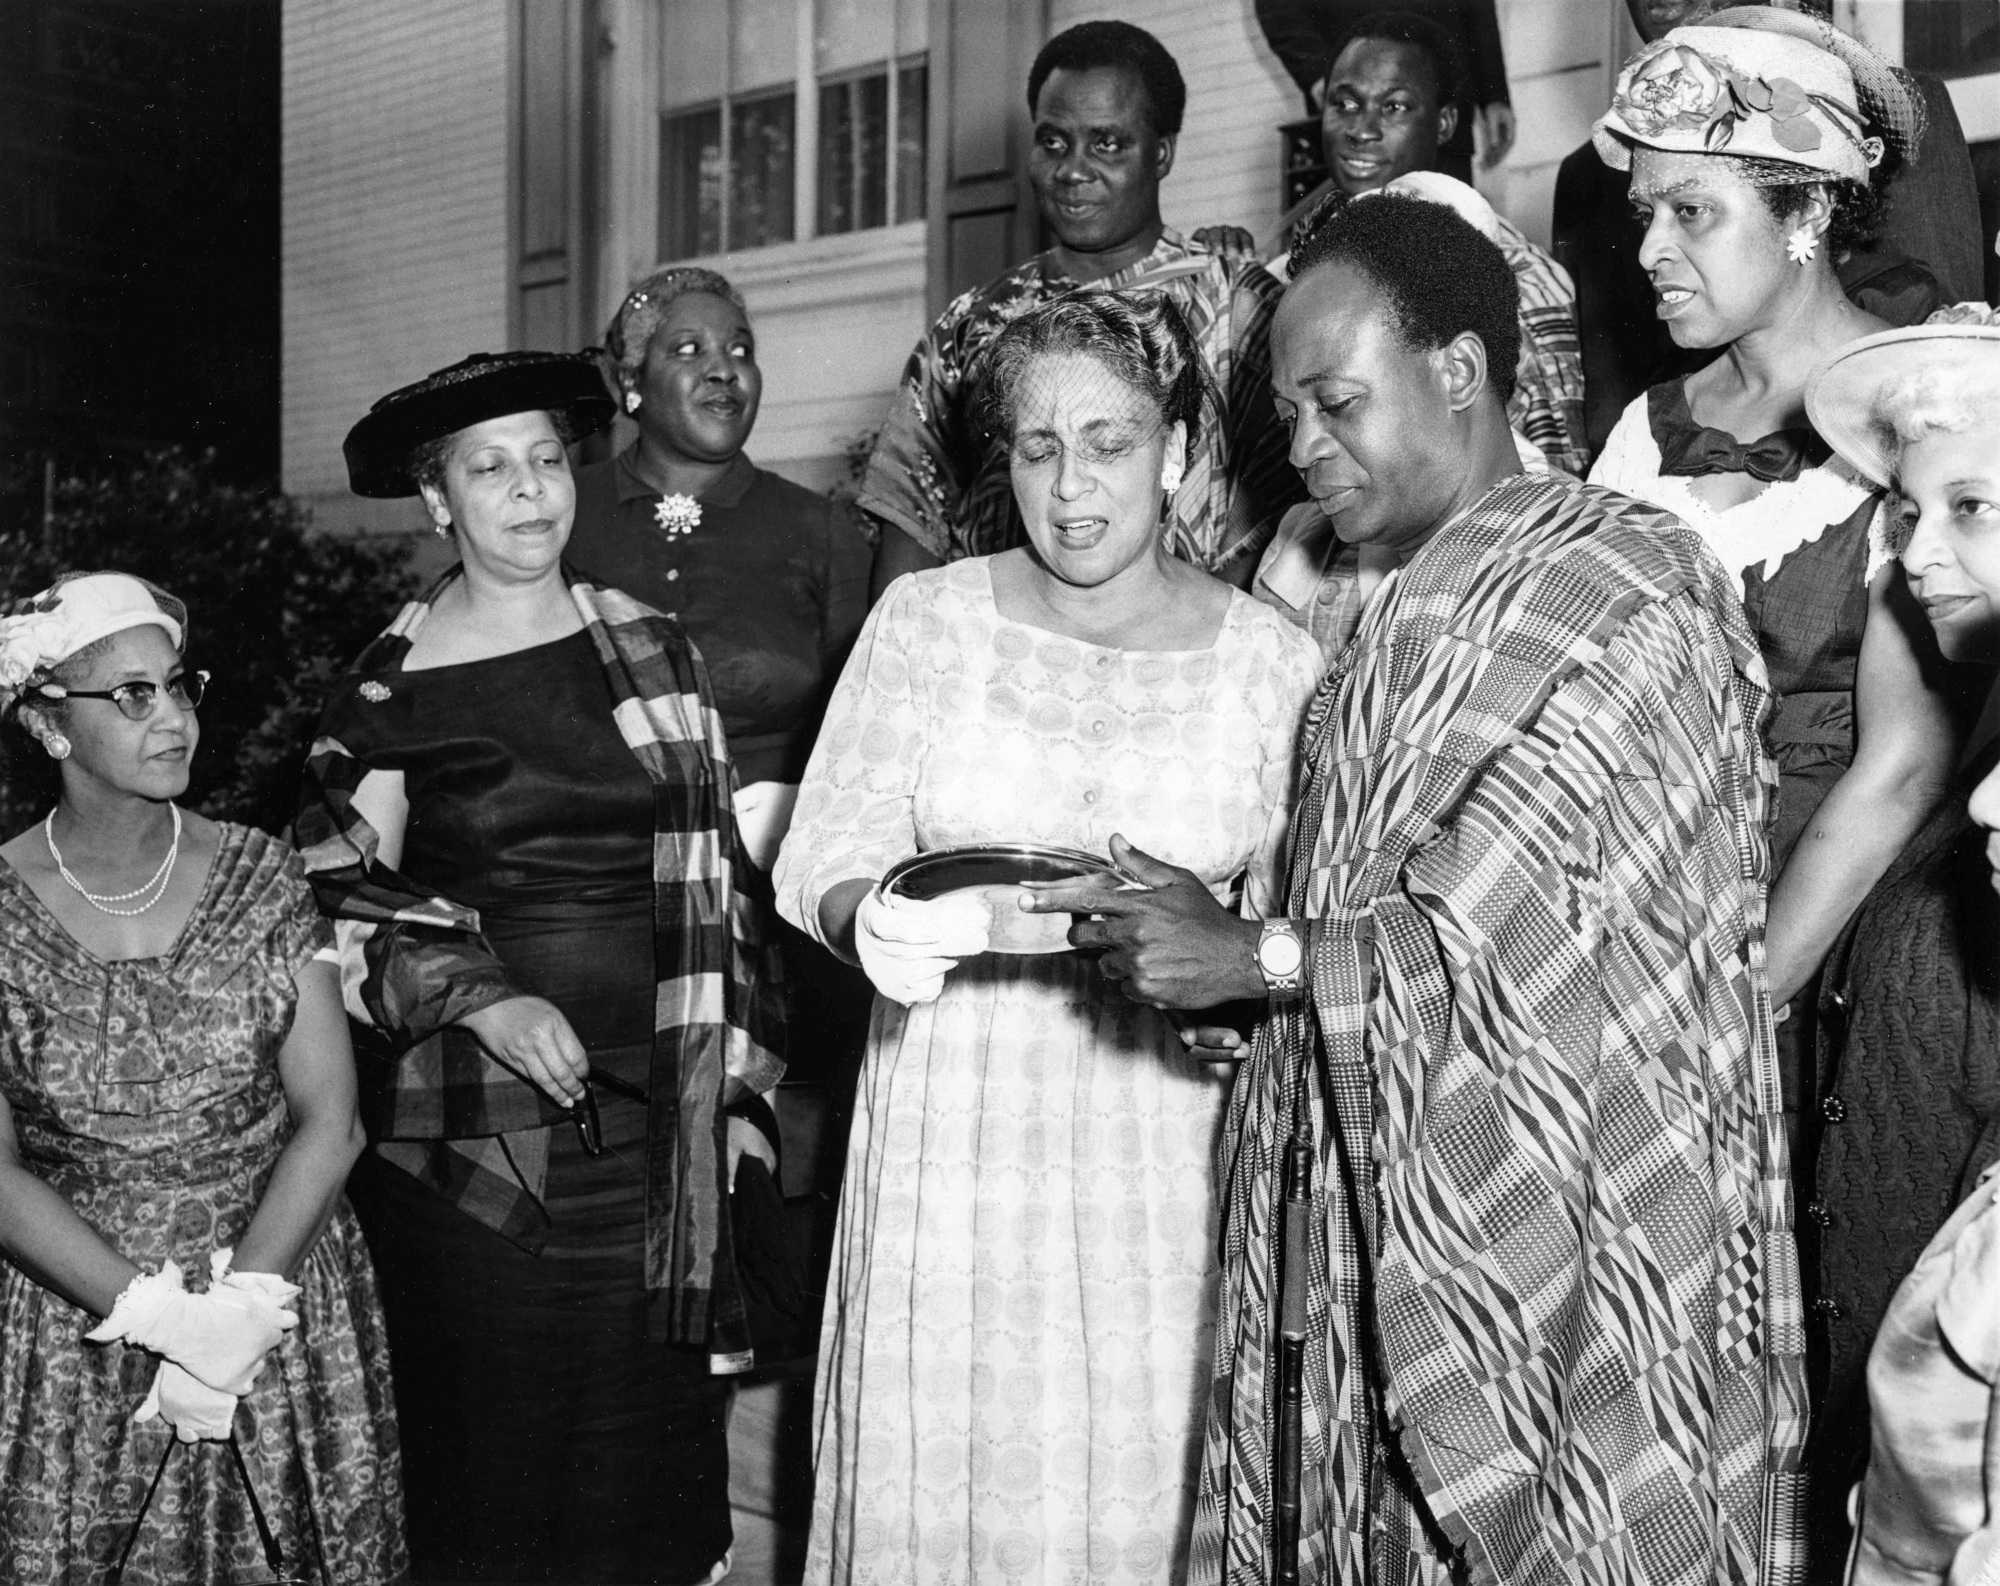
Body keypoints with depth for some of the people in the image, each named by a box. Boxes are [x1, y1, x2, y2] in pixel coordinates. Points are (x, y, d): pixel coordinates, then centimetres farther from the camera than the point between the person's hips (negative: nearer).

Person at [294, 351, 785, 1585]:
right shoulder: (392, 692, -3)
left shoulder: (653, 651, 5)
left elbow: (711, 877, 8)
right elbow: (328, 916, -1)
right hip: (476, 1130, -2)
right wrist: (476, 996, -15)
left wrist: (735, 1084, 4)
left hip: (655, 1117, 2)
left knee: (650, 1450, 9)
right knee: (492, 1461, 6)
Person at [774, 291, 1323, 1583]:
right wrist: (873, 921, -21)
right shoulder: (926, 620, 2)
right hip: (955, 1129, 1)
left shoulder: (1274, 663, -1)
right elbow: (824, 859, 0)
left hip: (1166, 1150, 0)